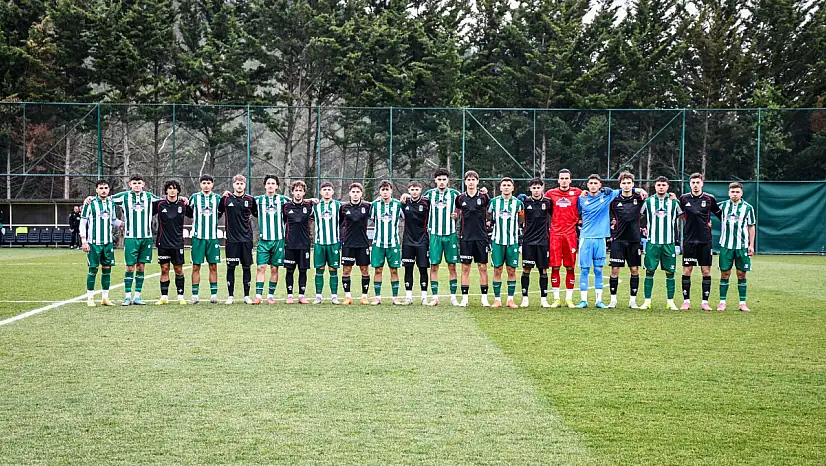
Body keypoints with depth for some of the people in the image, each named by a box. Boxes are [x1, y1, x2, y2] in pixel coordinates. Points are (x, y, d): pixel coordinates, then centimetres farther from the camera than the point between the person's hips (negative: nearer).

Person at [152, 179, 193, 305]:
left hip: (178, 243, 0)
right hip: (163, 243, 0)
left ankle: (180, 296, 10)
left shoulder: (183, 205, 1)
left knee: (179, 269, 3)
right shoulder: (159, 204, -1)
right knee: (164, 269, 2)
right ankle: (164, 297, 8)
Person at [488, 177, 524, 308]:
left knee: (512, 270, 2)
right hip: (497, 240, 0)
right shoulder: (494, 201, 4)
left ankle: (510, 299, 8)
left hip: (512, 241, 0)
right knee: (497, 270, 0)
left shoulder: (517, 203, 5)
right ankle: (497, 299, 6)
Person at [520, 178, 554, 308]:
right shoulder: (525, 202, 1)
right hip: (528, 240, 0)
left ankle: (544, 299, 8)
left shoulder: (548, 202, 2)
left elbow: (553, 216, 13)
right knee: (526, 269, -1)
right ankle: (525, 298, 6)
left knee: (543, 269, 3)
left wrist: (550, 230, 5)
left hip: (543, 240, 0)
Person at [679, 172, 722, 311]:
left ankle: (705, 302, 6)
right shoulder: (684, 198, 3)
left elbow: (720, 215, 9)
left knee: (706, 271, 0)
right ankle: (686, 301, 7)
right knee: (687, 270, 0)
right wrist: (688, 221, 7)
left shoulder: (709, 199, 0)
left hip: (705, 240, -1)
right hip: (689, 240, 1)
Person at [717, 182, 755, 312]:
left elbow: (751, 227, 6)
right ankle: (722, 302, 7)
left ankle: (742, 303, 9)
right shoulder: (723, 205, 4)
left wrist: (751, 245, 2)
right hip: (726, 245, 1)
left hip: (742, 246, -1)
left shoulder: (748, 207, 2)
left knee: (741, 274, 3)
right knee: (725, 273, 1)